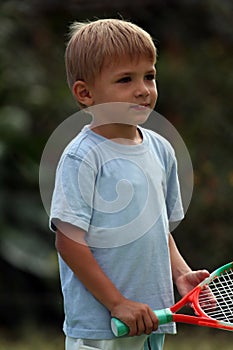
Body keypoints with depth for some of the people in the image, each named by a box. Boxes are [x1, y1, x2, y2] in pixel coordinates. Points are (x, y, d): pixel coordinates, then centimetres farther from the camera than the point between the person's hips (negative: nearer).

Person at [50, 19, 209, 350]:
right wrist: (117, 303, -16)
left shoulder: (161, 150, 9)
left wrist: (181, 273, 3)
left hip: (150, 320, 6)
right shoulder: (83, 158, -12)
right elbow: (69, 241, -14)